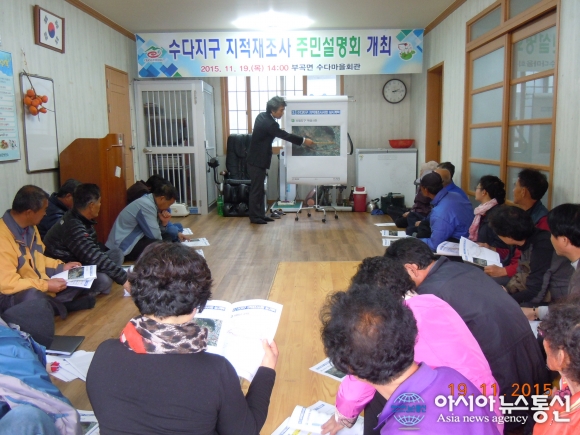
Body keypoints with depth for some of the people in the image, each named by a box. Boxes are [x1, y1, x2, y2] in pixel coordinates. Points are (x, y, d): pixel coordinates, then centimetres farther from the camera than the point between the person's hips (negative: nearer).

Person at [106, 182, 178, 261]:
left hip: (130, 241, 10)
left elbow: (154, 233, 12)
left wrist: (163, 222, -6)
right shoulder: (146, 205, -22)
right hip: (123, 248, -10)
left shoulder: (149, 201, 6)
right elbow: (154, 235, -22)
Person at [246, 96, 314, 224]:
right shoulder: (268, 123, -23)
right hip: (257, 161, -10)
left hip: (257, 159, 10)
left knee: (259, 189, 13)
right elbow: (285, 135, -18)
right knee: (256, 189, -1)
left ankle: (260, 214, 20)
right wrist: (304, 140, -10)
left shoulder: (262, 116, 6)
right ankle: (254, 217, 7)